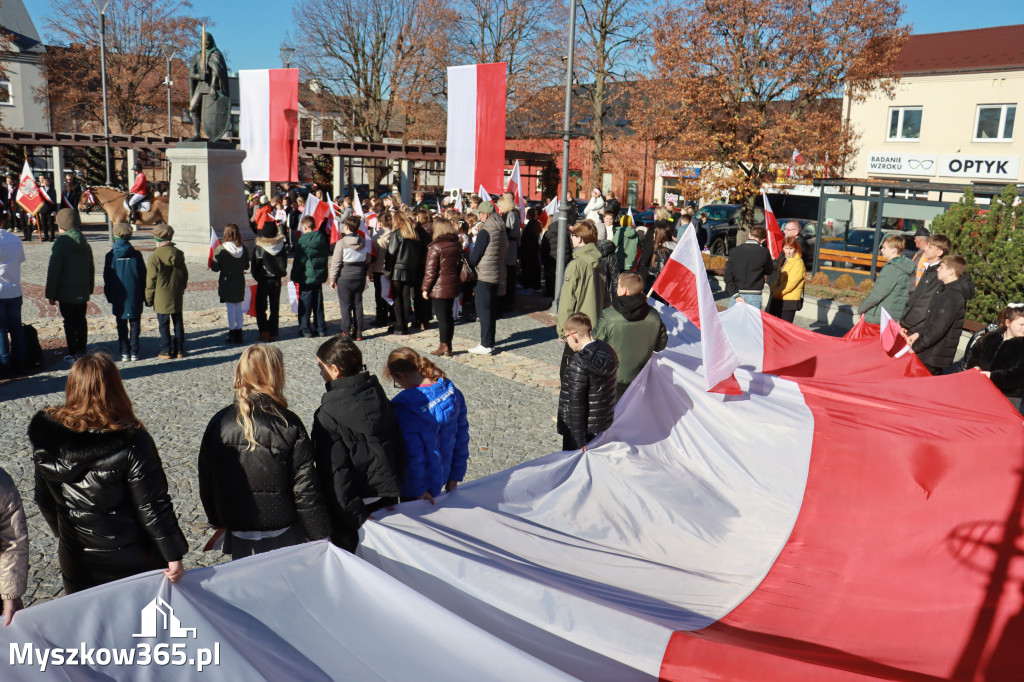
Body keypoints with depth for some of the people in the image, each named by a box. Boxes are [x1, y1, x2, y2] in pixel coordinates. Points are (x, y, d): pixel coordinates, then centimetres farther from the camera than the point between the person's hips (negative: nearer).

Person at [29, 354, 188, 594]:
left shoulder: (46, 437, -9)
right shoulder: (132, 441, -23)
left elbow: (44, 501, 4)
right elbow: (153, 505, -19)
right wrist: (174, 556, -11)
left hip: (75, 562, 4)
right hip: (130, 560, -3)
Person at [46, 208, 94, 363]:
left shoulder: (61, 244, -14)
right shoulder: (85, 244, 7)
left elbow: (53, 271, -13)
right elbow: (91, 269, 14)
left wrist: (51, 294, -6)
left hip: (66, 293, -6)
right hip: (82, 292, 6)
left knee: (70, 323, 0)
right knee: (81, 321, 13)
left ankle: (73, 354, 3)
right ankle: (81, 352, 19)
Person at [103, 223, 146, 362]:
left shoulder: (110, 255, -4)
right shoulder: (136, 255, -5)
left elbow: (107, 278, 2)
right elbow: (143, 276, 0)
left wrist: (109, 296, 12)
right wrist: (143, 295, 9)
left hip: (118, 298, 0)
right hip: (135, 297, 0)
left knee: (121, 325, 9)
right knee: (135, 324, 8)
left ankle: (125, 352, 9)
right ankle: (134, 352, 7)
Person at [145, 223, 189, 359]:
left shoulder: (154, 258, -14)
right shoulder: (179, 254, 2)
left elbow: (151, 281, -10)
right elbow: (185, 275, 11)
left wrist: (149, 298, -1)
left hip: (161, 298, -5)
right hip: (177, 297, 5)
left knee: (163, 324, 4)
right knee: (178, 322, 12)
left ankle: (166, 351, 8)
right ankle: (179, 349, 17)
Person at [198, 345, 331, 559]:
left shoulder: (218, 423, -6)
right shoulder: (289, 425, -16)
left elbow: (206, 484, 4)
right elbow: (305, 490, -13)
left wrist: (217, 521, 21)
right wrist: (321, 536, -3)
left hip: (239, 539, 3)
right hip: (283, 538, -3)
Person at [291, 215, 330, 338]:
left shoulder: (303, 240, -14)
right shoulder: (322, 238, 4)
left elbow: (299, 260, -12)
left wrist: (294, 276, -3)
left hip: (307, 277, -6)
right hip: (319, 276, 6)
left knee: (305, 304, 2)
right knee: (318, 303, 13)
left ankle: (305, 329, 3)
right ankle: (321, 328, 16)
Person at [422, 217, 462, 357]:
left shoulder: (436, 247, -14)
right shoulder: (457, 245, 8)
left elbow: (431, 270, -14)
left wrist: (425, 288, -9)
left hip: (439, 287, -7)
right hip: (453, 286, 7)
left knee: (442, 316, -1)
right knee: (449, 315, 13)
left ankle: (444, 346, 3)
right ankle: (448, 345, 20)